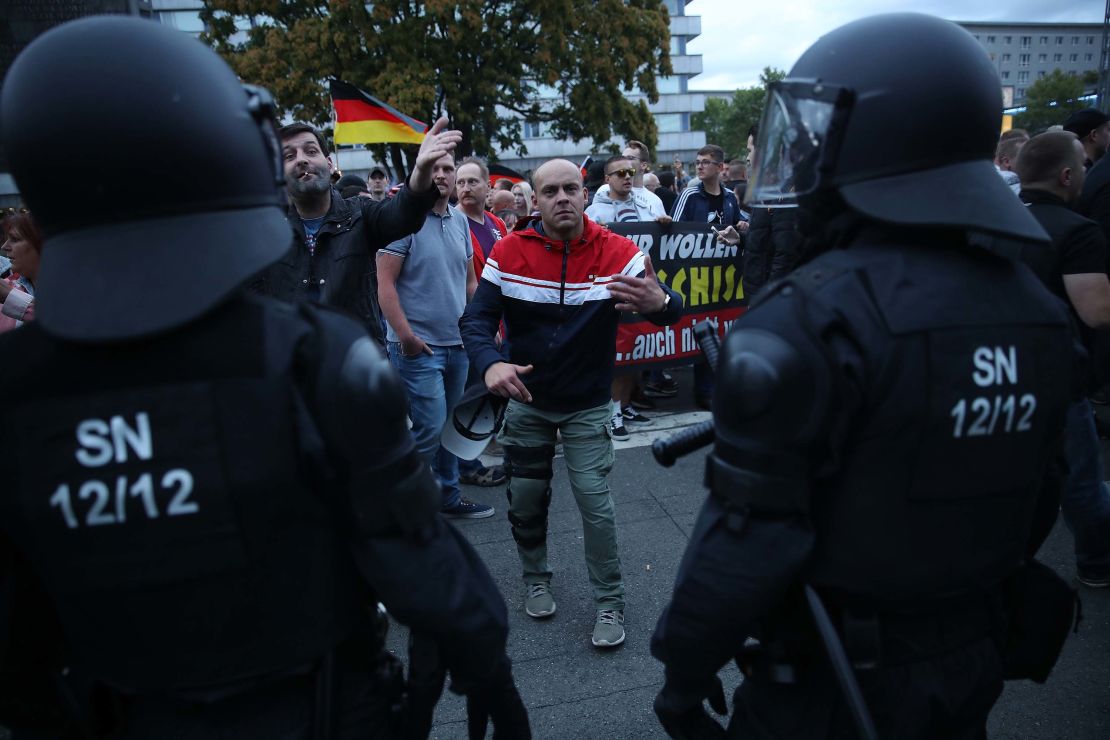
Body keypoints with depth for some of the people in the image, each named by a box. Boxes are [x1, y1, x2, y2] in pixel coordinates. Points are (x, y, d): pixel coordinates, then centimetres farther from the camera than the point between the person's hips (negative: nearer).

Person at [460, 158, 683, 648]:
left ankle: (610, 603, 17)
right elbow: (476, 318, -13)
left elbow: (668, 309, -21)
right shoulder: (509, 252, -12)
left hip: (587, 405, -2)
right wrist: (490, 364, -36)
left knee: (595, 501, -5)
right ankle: (536, 580, 40)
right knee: (524, 499, 13)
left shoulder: (616, 252, -15)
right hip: (527, 400, 2)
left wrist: (660, 303, -47)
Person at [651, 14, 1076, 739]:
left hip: (834, 677, -6)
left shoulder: (815, 318, -26)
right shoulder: (1039, 308, -2)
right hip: (976, 660, 7)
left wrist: (684, 674, -10)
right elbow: (1036, 502, 7)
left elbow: (747, 535, -24)